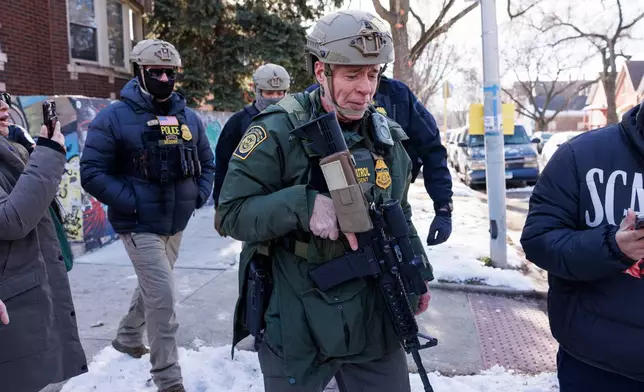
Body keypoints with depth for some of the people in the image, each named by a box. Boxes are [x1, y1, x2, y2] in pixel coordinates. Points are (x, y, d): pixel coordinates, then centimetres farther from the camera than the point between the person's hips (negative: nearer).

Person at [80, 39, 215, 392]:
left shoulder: (188, 118, 6)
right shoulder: (114, 118, -10)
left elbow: (206, 163, 17)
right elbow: (92, 173, -12)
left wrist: (200, 195, 1)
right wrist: (131, 202, -19)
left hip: (176, 223, 7)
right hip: (140, 225, -6)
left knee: (151, 286, 23)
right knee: (162, 297, -9)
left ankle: (127, 337, 50)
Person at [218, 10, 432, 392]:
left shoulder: (388, 136, 6)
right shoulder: (277, 131, -13)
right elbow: (233, 213, -15)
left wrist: (417, 273, 11)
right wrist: (306, 204, -28)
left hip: (374, 321, 5)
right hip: (296, 325, -4)